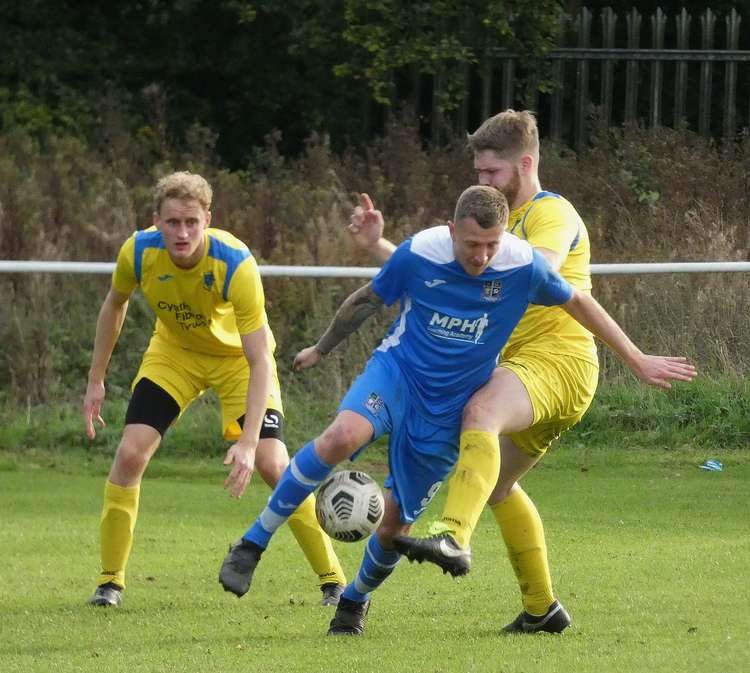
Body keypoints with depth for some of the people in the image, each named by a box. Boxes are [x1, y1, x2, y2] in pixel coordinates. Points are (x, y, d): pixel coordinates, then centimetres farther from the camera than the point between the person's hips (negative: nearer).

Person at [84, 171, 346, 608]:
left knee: (272, 464, -16)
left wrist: (248, 441, -42)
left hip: (237, 355, -3)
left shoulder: (236, 265, -35)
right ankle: (110, 583, 0)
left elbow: (260, 361, -34)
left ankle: (334, 580, -1)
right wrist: (96, 380, 2)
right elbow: (115, 304, 0)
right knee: (130, 453, -14)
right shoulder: (138, 253, -25)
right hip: (174, 350, 3)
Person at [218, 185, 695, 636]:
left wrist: (638, 359, 7)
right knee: (342, 436, -34)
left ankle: (355, 602, 36)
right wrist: (321, 350, 17)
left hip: (447, 413, 2)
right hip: (396, 373, -1)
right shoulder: (418, 254, -17)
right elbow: (367, 301, 2)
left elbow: (578, 303, 2)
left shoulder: (523, 265, -16)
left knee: (397, 522, 3)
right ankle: (252, 546, -23)